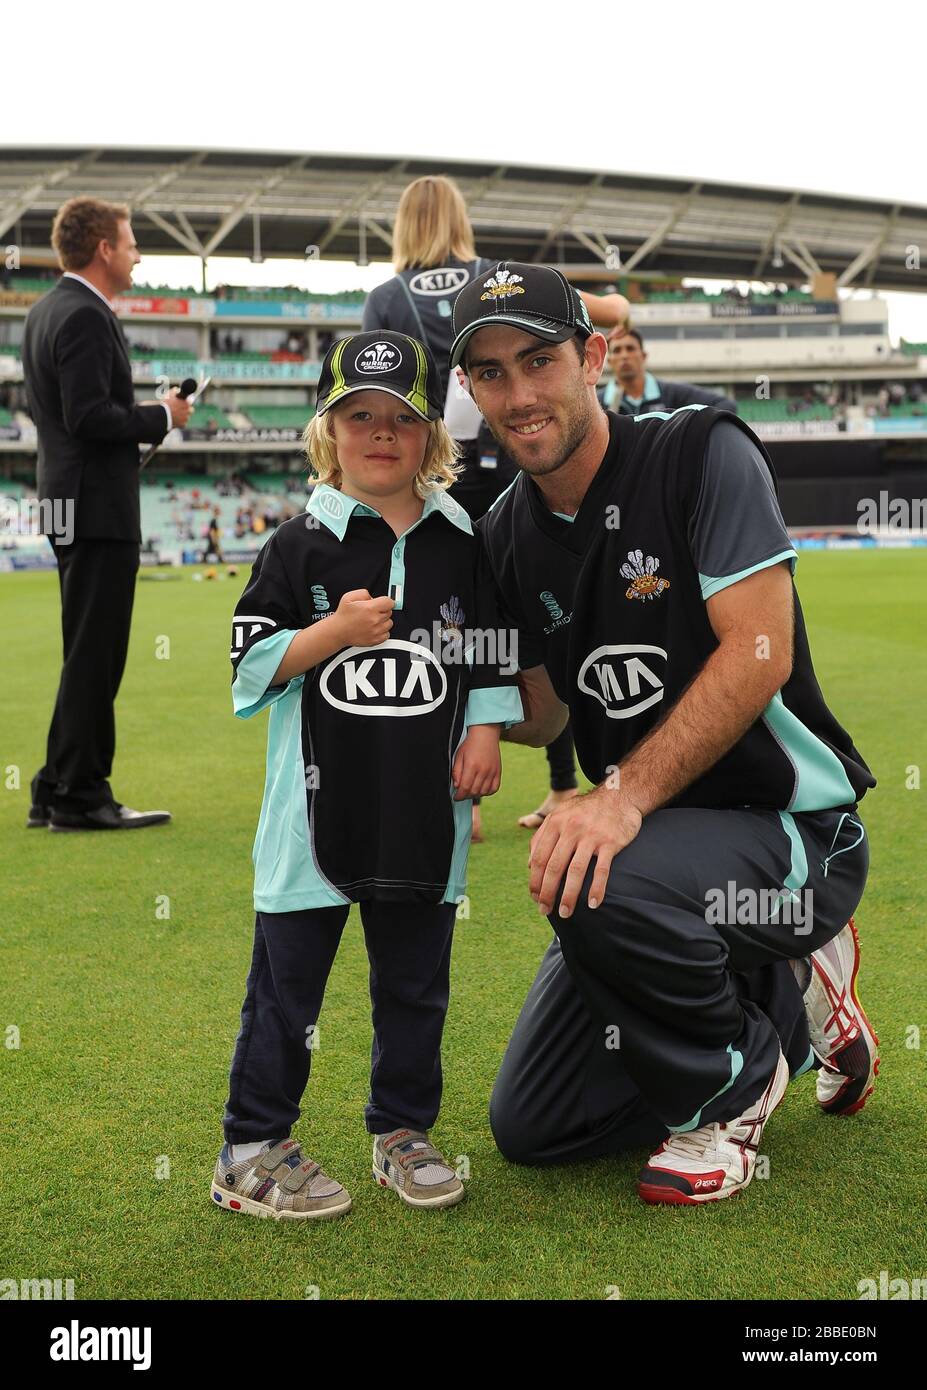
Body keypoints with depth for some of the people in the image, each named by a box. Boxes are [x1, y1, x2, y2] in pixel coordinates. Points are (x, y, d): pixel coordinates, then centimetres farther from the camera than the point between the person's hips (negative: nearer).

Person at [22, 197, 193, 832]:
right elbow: (91, 417, -23)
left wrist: (147, 413, 14)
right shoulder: (84, 316, -14)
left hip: (72, 502, 10)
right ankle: (79, 797, 1)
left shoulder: (47, 309, 17)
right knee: (95, 656, -5)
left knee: (88, 655, 14)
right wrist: (163, 416, -9)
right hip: (98, 506, -10)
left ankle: (58, 794, 19)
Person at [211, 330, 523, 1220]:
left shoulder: (460, 545, 7)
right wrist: (336, 631, -16)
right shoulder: (300, 546, -1)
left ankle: (402, 1131, 30)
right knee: (288, 977, 4)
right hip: (318, 804, -2)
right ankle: (252, 1148, 17)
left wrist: (485, 733, 2)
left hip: (425, 809, 3)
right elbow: (252, 663, -4)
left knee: (416, 981, 13)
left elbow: (491, 654, 13)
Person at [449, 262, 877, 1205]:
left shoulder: (702, 453, -15)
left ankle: (727, 1091, -5)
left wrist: (624, 795, -32)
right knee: (531, 1127, 7)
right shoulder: (506, 538, 3)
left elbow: (758, 655, -24)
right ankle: (786, 1001, 23)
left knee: (603, 892, -39)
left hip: (795, 831, -7)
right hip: (651, 843, 7)